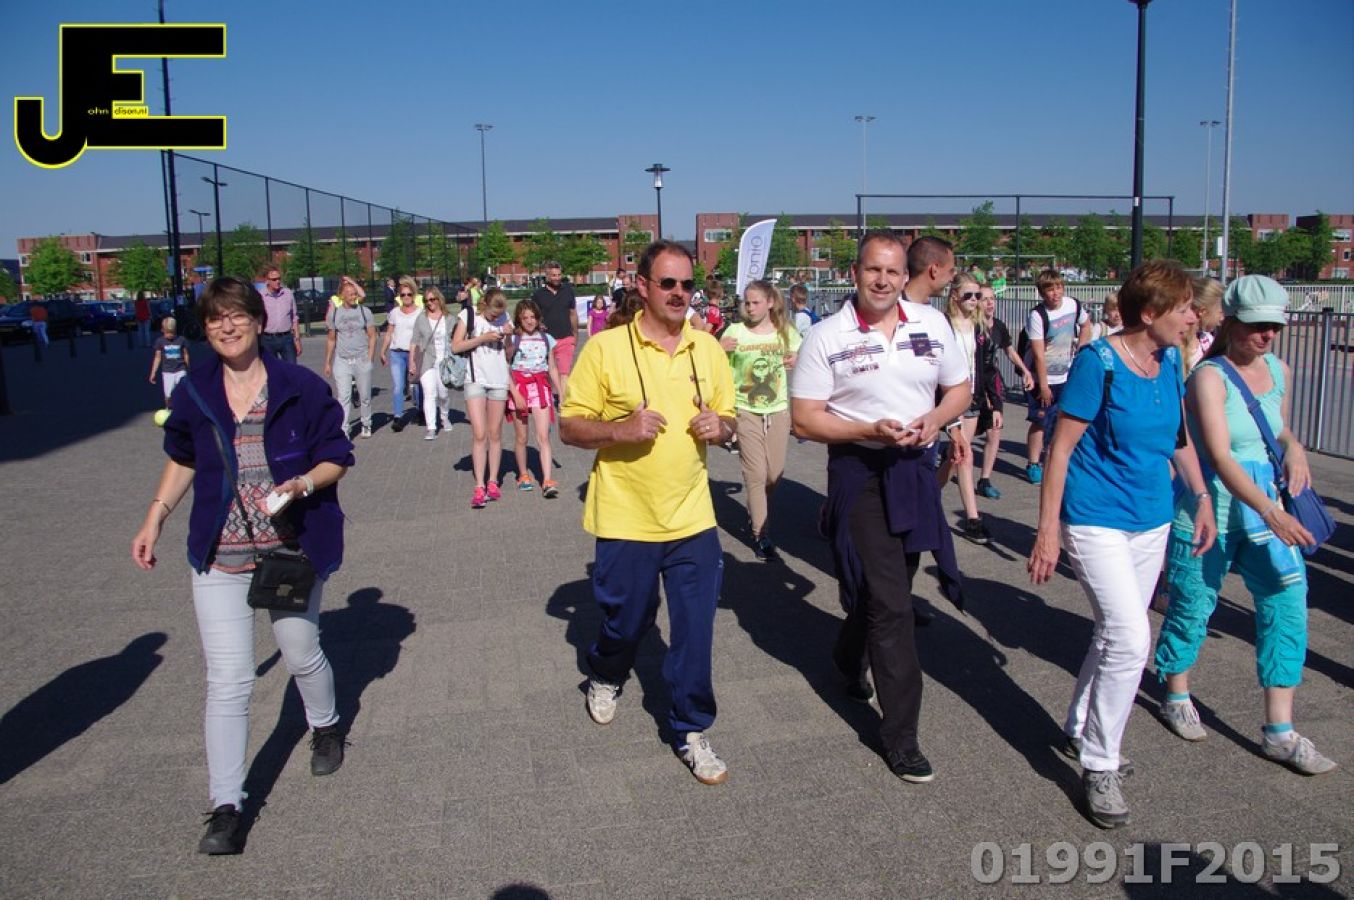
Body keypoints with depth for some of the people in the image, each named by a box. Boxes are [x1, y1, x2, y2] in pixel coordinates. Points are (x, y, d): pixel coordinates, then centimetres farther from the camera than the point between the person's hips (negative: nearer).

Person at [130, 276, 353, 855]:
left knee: (302, 655, 15)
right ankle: (226, 807, 9)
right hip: (219, 555, 1)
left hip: (292, 548, -1)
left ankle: (325, 727, 47)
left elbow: (336, 456, -1)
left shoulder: (301, 387, -6)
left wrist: (305, 483, -20)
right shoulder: (193, 392, 2)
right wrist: (155, 518, 9)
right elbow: (183, 459, 17)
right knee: (227, 682, -2)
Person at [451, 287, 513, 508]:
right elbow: (456, 346, -7)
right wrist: (483, 338, -15)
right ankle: (479, 486, -6)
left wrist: (508, 337, -7)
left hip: (499, 381, 3)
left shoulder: (504, 321, 6)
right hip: (476, 380, -3)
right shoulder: (468, 315, -2)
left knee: (495, 434, 7)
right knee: (479, 434, -8)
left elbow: (509, 355, 11)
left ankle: (492, 481, 16)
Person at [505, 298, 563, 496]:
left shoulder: (546, 339, 8)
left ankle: (547, 481, -15)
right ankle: (523, 475, 28)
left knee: (543, 437, -10)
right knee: (521, 437, 9)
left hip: (540, 386, 1)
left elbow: (552, 369, 13)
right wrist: (516, 394, -13)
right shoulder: (513, 339, -1)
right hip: (518, 386, -1)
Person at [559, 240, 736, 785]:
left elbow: (727, 419, 15)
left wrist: (719, 427, -8)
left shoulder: (707, 349, 6)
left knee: (695, 631, 5)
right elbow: (569, 428, -6)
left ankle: (691, 731, 23)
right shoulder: (605, 348, -8)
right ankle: (605, 676, 47)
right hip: (625, 518, -3)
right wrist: (620, 430, -24)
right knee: (627, 618, 14)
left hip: (692, 517, 3)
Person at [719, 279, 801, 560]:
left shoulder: (786, 332, 2)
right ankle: (760, 536, 5)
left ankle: (755, 514, 38)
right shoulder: (735, 331, -4)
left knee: (775, 473, 9)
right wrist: (718, 350, -23)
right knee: (756, 474, -4)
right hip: (746, 410, -3)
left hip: (778, 410, 3)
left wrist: (798, 361, -9)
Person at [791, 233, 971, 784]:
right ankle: (900, 734, 4)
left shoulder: (932, 324, 4)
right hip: (859, 474, -5)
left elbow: (959, 388, 14)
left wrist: (936, 418, -8)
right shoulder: (827, 337, -9)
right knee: (890, 605, -8)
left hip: (915, 470, 5)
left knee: (886, 589, 21)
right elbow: (804, 420, -10)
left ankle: (849, 660, 51)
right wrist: (871, 430, -23)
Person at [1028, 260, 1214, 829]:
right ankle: (1100, 766, 2)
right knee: (1130, 639, -14)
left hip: (1152, 522, 8)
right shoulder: (1099, 362, -16)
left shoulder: (1170, 362, 4)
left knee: (1115, 636, 16)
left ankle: (1080, 732, 36)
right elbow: (1060, 448, -15)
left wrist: (1202, 498, 14)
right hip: (1096, 521, -7)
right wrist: (1047, 532, -17)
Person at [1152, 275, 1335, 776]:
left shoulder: (1279, 371, 6)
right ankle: (1177, 698, 32)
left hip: (1265, 510, 6)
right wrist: (1271, 512, -34)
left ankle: (1279, 733, 10)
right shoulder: (1209, 376, -16)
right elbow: (1219, 456, -25)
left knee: (1287, 602, 0)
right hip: (1207, 513, -6)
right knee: (1193, 605, 7)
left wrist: (1294, 446, 1)